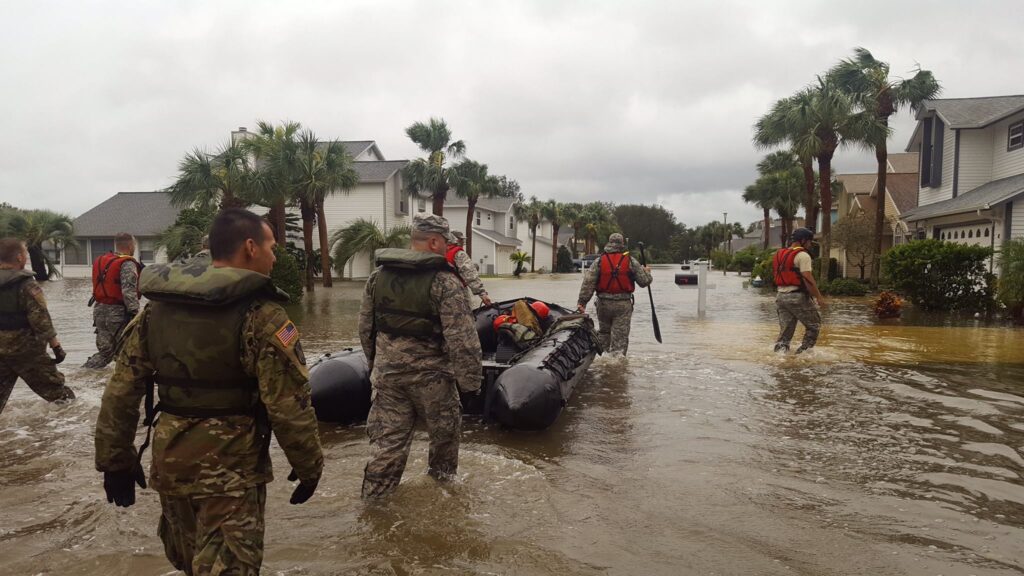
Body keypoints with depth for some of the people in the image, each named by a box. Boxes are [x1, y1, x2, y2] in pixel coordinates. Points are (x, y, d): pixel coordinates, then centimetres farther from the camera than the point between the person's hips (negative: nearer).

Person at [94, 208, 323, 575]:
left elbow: (122, 390, 5)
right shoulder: (259, 314, -18)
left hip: (169, 459, 7)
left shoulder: (158, 306, 3)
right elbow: (289, 404, -19)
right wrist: (309, 465, -6)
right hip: (229, 466, -7)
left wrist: (115, 459, 13)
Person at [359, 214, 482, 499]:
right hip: (430, 375, -4)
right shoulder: (445, 282, -16)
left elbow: (365, 328, 11)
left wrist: (375, 363, 23)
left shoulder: (378, 276, 3)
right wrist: (470, 380, -10)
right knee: (444, 430, 20)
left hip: (387, 373, 5)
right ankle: (442, 477, 39)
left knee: (387, 439, 12)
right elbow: (462, 339, -19)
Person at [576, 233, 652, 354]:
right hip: (623, 304, -2)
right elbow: (644, 281, 1)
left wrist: (582, 302, -6)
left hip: (603, 303, 2)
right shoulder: (631, 261, -3)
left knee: (603, 332, 20)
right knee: (620, 336, 2)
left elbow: (588, 283, -7)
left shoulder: (599, 261, -1)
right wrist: (646, 272, 23)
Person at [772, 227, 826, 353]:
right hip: (797, 296, -7)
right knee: (814, 325, 9)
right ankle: (803, 352, 5)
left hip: (780, 296, 7)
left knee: (785, 332, 9)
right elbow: (807, 278, -17)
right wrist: (819, 297, -14)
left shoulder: (779, 254, 15)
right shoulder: (802, 255, -10)